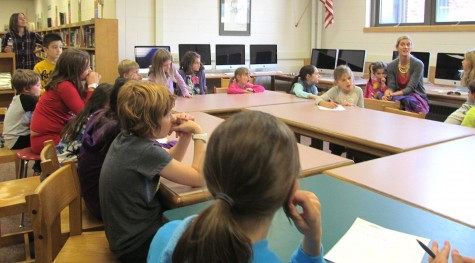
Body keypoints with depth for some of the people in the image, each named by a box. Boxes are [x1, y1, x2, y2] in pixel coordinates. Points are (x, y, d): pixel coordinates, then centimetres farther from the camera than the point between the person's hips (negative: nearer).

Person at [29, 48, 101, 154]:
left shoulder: (69, 84, 6)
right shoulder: (65, 86, -21)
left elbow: (84, 107, 3)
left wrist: (90, 85, -2)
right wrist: (92, 86, -17)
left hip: (53, 133, 8)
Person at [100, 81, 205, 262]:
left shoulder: (126, 137, -2)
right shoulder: (146, 152, -29)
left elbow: (168, 162, 12)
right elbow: (199, 178, -21)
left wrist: (185, 136, -4)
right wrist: (198, 132, -15)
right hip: (137, 244, -8)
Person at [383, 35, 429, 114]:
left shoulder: (418, 64, -11)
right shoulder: (391, 66, 1)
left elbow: (410, 88, -18)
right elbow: (391, 86, -8)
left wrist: (394, 94, -36)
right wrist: (387, 93, -33)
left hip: (417, 97, -2)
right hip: (398, 96, 2)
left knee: (406, 101, -36)